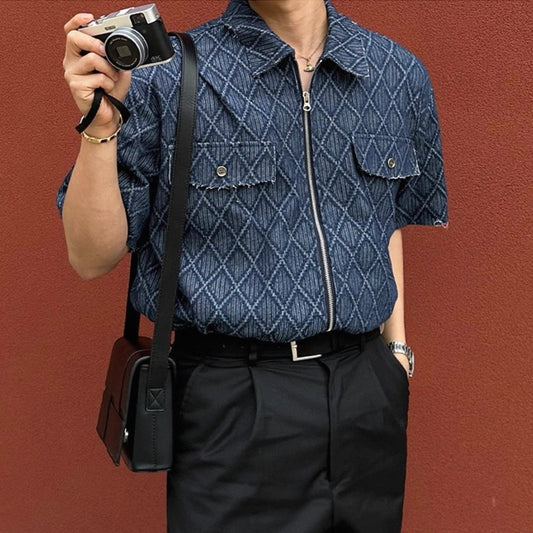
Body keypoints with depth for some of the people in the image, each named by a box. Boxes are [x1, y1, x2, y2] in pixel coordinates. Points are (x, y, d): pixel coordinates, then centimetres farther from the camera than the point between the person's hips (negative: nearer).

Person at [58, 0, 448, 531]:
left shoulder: (400, 73, 4)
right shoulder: (165, 76, -7)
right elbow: (91, 258, -6)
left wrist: (396, 344, 13)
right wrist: (98, 126, -20)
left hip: (369, 397, 4)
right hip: (233, 405, -3)